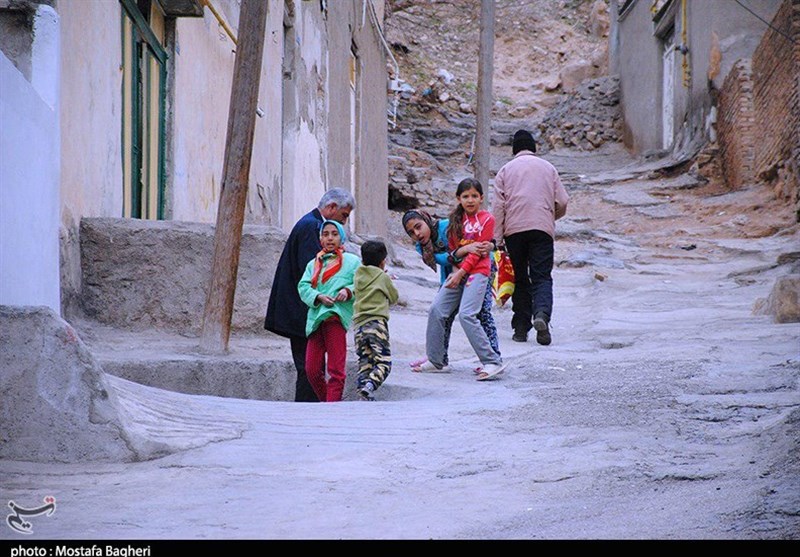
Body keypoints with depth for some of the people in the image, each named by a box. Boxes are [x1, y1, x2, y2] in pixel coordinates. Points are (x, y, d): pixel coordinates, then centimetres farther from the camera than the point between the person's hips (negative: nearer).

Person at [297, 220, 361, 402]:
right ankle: (325, 400, 15)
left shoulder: (352, 262, 13)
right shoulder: (313, 264, 24)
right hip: (316, 318, 5)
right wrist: (318, 297, -7)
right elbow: (303, 286, 11)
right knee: (312, 369, 1)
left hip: (336, 316, -5)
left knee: (336, 369, -12)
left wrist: (348, 291, -14)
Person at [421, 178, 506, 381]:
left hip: (477, 272, -7)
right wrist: (454, 269, 1)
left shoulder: (487, 219, -3)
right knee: (436, 309, -2)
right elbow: (452, 248, 16)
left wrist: (461, 272, -14)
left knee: (466, 314, -20)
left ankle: (493, 362, -18)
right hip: (457, 272, 7)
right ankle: (435, 360, 10)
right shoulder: (456, 219, 14)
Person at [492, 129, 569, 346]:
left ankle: (521, 327, 6)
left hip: (514, 229, 0)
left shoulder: (506, 170, 9)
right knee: (542, 276, -3)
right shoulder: (548, 168, 12)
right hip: (542, 229, 0)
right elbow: (562, 202, 8)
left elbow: (498, 206, 1)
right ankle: (542, 314, -30)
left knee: (519, 278, 9)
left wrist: (497, 239, 0)